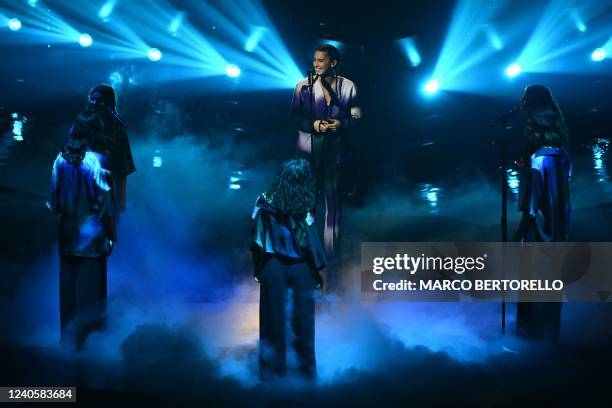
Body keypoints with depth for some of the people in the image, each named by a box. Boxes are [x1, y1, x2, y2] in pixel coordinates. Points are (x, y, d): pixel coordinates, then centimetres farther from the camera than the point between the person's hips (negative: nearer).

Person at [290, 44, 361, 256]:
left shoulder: (348, 86, -1)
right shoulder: (303, 86, -4)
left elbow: (356, 116, 4)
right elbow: (294, 116, 0)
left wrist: (342, 124, -15)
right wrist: (313, 124, -16)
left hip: (335, 150, 1)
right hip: (309, 149, -1)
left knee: (334, 198, 6)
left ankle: (332, 248, 22)